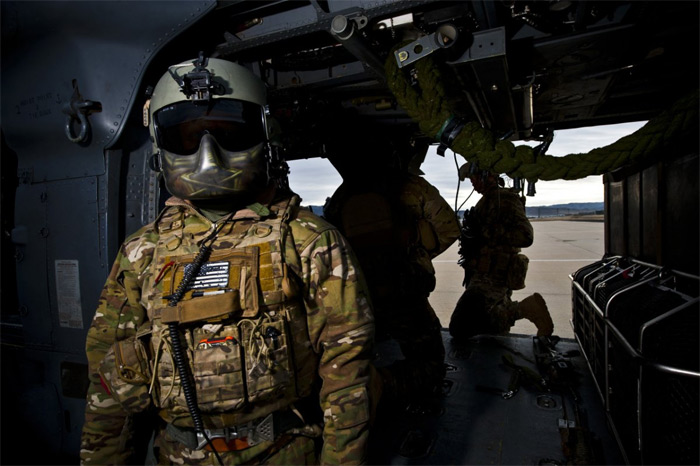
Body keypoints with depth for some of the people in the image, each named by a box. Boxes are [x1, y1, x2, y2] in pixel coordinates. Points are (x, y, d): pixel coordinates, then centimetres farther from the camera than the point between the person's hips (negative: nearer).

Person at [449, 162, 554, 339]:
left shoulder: (505, 199, -13)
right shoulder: (487, 201, 18)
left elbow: (525, 236, -27)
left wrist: (485, 232, -24)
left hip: (491, 278, -10)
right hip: (485, 276, 10)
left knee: (460, 328, -19)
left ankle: (525, 309, -9)